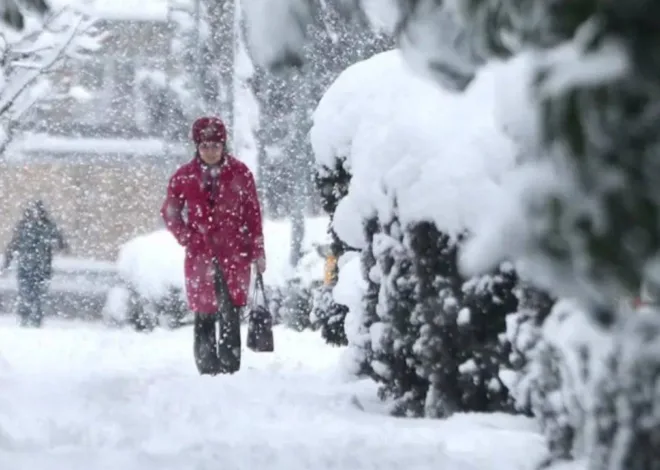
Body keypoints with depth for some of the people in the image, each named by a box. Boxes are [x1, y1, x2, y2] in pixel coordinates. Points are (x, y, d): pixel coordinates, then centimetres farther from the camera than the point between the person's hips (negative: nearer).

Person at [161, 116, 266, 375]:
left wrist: (258, 251, 2)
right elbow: (170, 213, 14)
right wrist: (186, 238, 0)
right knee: (204, 316, 4)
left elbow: (253, 213, 4)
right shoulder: (183, 177, 2)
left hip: (235, 255, -1)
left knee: (230, 315, -7)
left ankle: (230, 370, -4)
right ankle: (208, 371, 13)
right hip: (200, 256, 1)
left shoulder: (240, 173, 0)